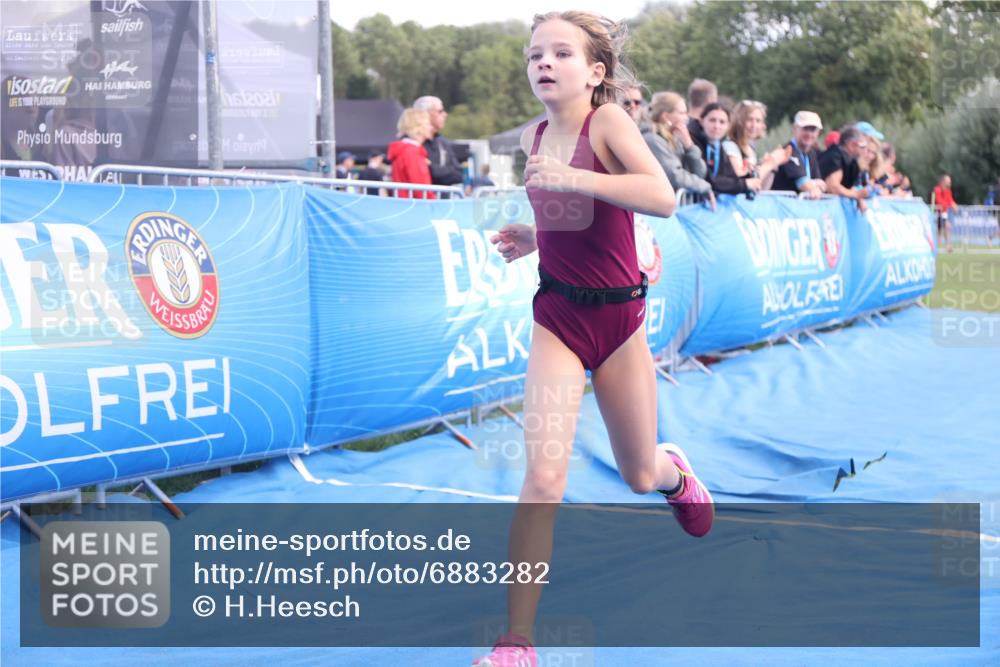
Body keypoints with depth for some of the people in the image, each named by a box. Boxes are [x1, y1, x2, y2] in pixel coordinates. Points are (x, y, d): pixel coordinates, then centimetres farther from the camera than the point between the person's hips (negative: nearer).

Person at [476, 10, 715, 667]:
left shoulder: (608, 121, -14)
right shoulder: (533, 138, 2)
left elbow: (663, 198, -31)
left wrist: (572, 178, -36)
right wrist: (533, 238, 3)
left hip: (618, 317, -2)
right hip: (557, 318, 2)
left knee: (640, 476, 15)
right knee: (544, 477, -15)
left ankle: (675, 471, 56)